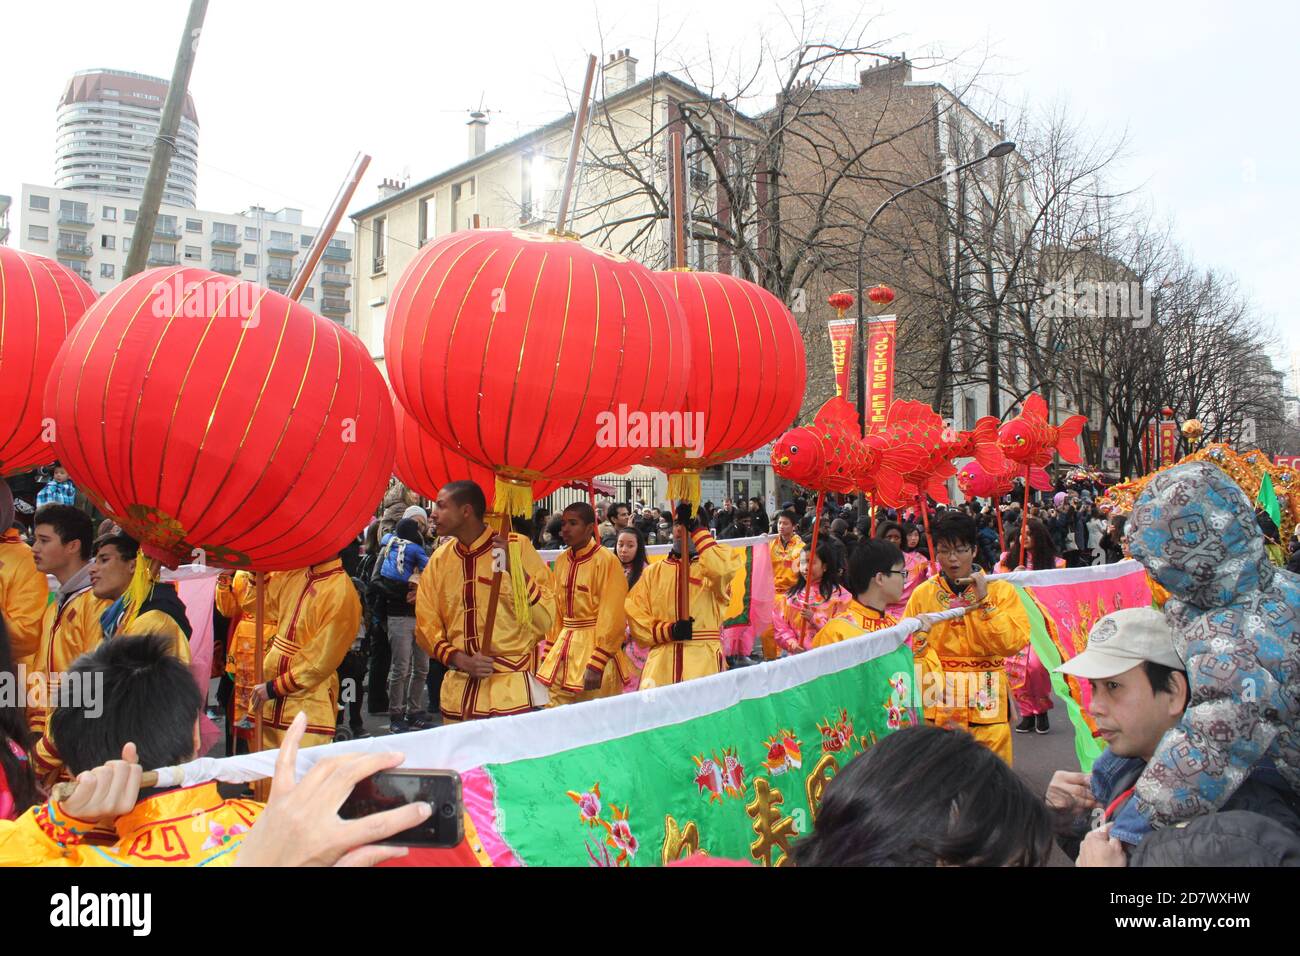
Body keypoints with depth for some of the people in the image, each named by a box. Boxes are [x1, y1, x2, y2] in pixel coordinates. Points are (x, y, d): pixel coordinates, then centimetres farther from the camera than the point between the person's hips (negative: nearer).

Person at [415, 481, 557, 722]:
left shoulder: (517, 547, -7)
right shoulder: (439, 559, 5)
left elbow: (547, 620, -10)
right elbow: (426, 625, 9)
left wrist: (514, 568, -21)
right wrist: (460, 660, -7)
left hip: (512, 688, -4)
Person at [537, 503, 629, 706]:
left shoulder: (606, 560, -12)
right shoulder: (561, 561, 7)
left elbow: (611, 616, -15)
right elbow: (555, 610, 14)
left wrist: (597, 664, -17)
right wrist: (550, 653, 12)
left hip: (595, 644, -6)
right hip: (564, 646, 6)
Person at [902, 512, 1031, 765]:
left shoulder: (1001, 590, 4)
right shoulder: (922, 594, 5)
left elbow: (1013, 643, -7)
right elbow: (910, 648, 1)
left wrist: (984, 602, -11)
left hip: (986, 704, 0)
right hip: (936, 706, 1)